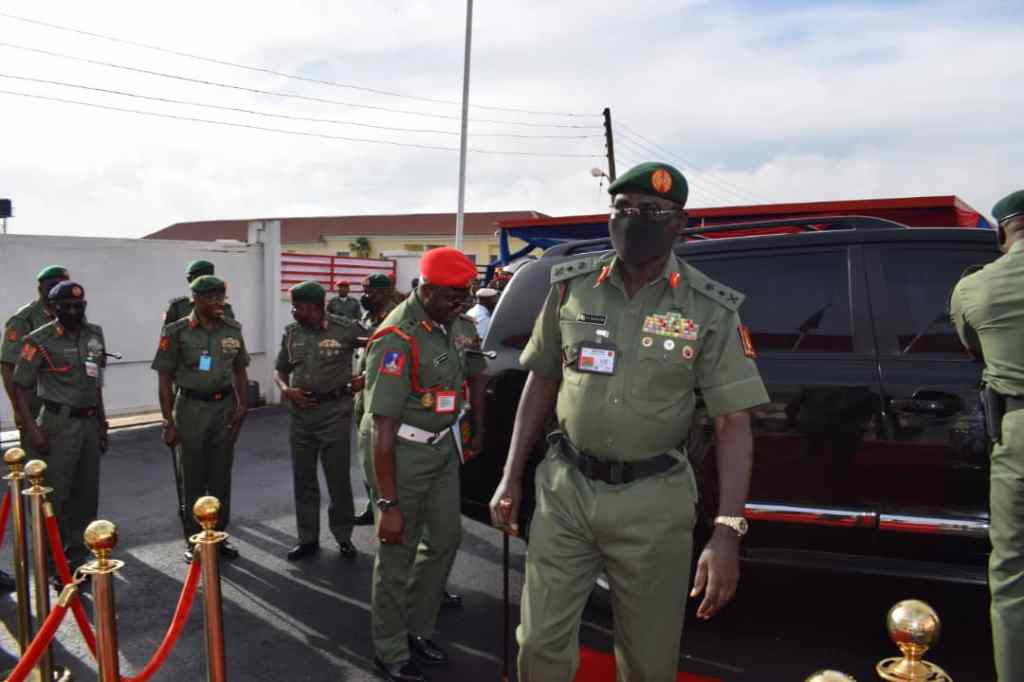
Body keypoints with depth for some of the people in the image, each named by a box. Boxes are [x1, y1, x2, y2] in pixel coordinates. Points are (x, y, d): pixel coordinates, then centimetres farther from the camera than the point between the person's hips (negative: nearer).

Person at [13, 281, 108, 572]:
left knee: (87, 493, 11)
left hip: (89, 421, 6)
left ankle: (78, 554, 24)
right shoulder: (41, 340, -9)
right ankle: (53, 562, 8)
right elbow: (21, 386, -7)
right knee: (56, 495, -2)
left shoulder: (94, 334, 9)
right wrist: (32, 429, -15)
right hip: (59, 424, -6)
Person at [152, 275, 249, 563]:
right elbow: (165, 379, -5)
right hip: (192, 408, -3)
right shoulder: (177, 332, -7)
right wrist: (169, 421, -9)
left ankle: (219, 535, 24)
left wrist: (242, 406, 4)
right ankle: (194, 540, 19)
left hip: (225, 406, 3)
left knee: (221, 475, 10)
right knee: (192, 477, 6)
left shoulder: (232, 329, 4)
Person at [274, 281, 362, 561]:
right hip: (300, 411, 5)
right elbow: (280, 371, 14)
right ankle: (308, 539, 24)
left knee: (338, 477, 3)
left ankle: (343, 536, 20)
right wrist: (286, 390, -6)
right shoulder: (291, 332, 5)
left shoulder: (345, 328, -10)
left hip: (335, 409, -4)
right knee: (303, 478, 11)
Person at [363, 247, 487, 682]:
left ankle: (418, 630, 34)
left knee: (445, 539, 15)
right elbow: (382, 426, -24)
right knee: (397, 556, 4)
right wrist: (387, 504, -24)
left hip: (444, 446, 8)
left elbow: (475, 373, 21)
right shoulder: (397, 339, -23)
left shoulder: (458, 325, 1)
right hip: (403, 451, -8)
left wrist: (478, 427, 17)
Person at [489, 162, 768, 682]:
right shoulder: (572, 286, 1)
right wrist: (511, 478, 7)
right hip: (566, 489, 2)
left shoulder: (710, 311, -7)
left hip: (652, 502, -2)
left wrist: (728, 531, -19)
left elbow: (733, 422, -9)